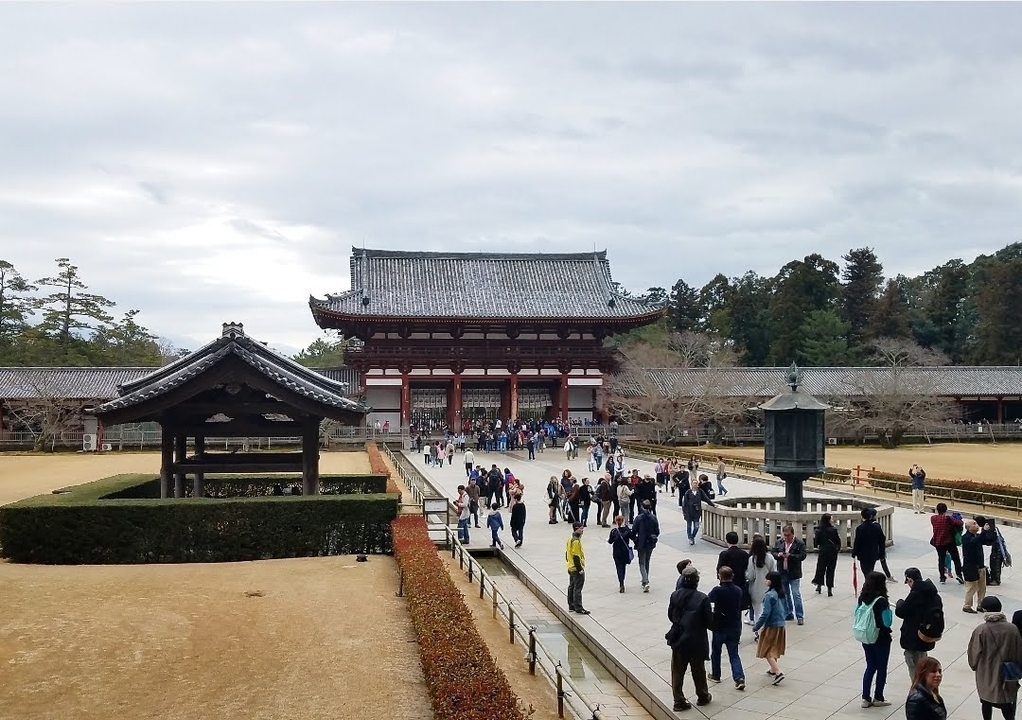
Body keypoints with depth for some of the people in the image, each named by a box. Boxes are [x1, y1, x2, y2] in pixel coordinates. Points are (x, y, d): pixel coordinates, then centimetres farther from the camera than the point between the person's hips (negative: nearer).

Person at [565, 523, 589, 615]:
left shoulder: (570, 539, 9)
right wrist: (580, 569, -19)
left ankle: (571, 606, 23)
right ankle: (578, 608, -3)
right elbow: (576, 556, -23)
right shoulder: (576, 541, -21)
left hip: (571, 568, 10)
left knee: (571, 587, 15)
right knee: (577, 589, -6)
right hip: (577, 569, -10)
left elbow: (567, 553, 17)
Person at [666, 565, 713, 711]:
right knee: (698, 671, 18)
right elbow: (709, 622, -14)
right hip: (696, 642, -2)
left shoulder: (675, 595, -9)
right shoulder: (702, 599, -20)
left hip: (678, 640, 2)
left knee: (677, 672, 12)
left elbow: (670, 616, 3)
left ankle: (679, 701, 17)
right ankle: (703, 697, 36)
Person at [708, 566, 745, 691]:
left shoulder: (717, 591, -19)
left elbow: (708, 601, -11)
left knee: (716, 652, 18)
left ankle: (715, 675, 30)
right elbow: (739, 607, 8)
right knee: (734, 654, 8)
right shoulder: (738, 590, -2)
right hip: (735, 627, 3)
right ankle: (739, 678, -8)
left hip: (720, 627, -3)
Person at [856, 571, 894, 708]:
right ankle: (878, 698, 20)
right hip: (881, 639, -6)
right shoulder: (881, 601, -21)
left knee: (870, 667, 16)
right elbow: (886, 623, -21)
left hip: (866, 638, 6)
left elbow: (857, 614, 7)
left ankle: (866, 698, 15)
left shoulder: (863, 598, -3)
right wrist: (889, 610, -4)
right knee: (881, 668, 11)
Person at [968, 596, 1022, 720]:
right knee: (1007, 703, 15)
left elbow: (974, 653, -9)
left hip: (986, 674, -1)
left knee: (986, 702, 19)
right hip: (1007, 674, 1)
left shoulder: (980, 630, -18)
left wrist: (974, 665, 13)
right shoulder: (1012, 629, -13)